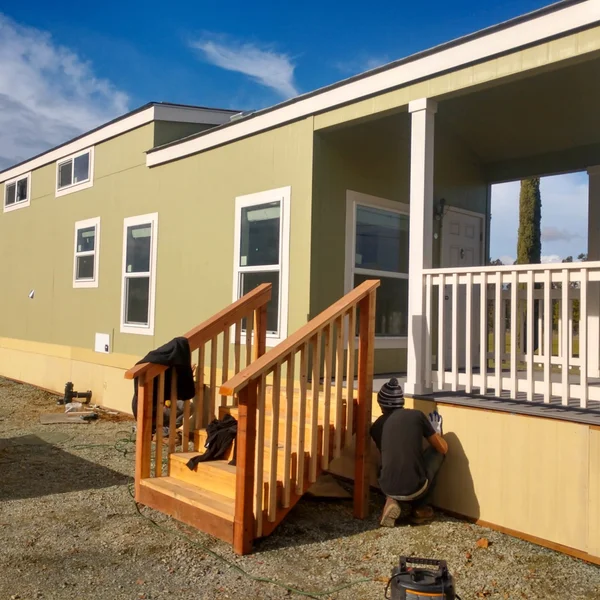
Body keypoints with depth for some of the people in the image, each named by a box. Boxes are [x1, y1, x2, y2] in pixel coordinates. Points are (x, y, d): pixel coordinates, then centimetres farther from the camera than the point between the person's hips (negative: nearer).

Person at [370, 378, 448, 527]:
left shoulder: (376, 426, 8)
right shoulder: (416, 415, 0)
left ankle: (394, 501, 9)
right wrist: (436, 432, 30)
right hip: (415, 488, -3)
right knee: (437, 450, 22)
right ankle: (419, 508, 22)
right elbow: (443, 448, 7)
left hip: (388, 489, 3)